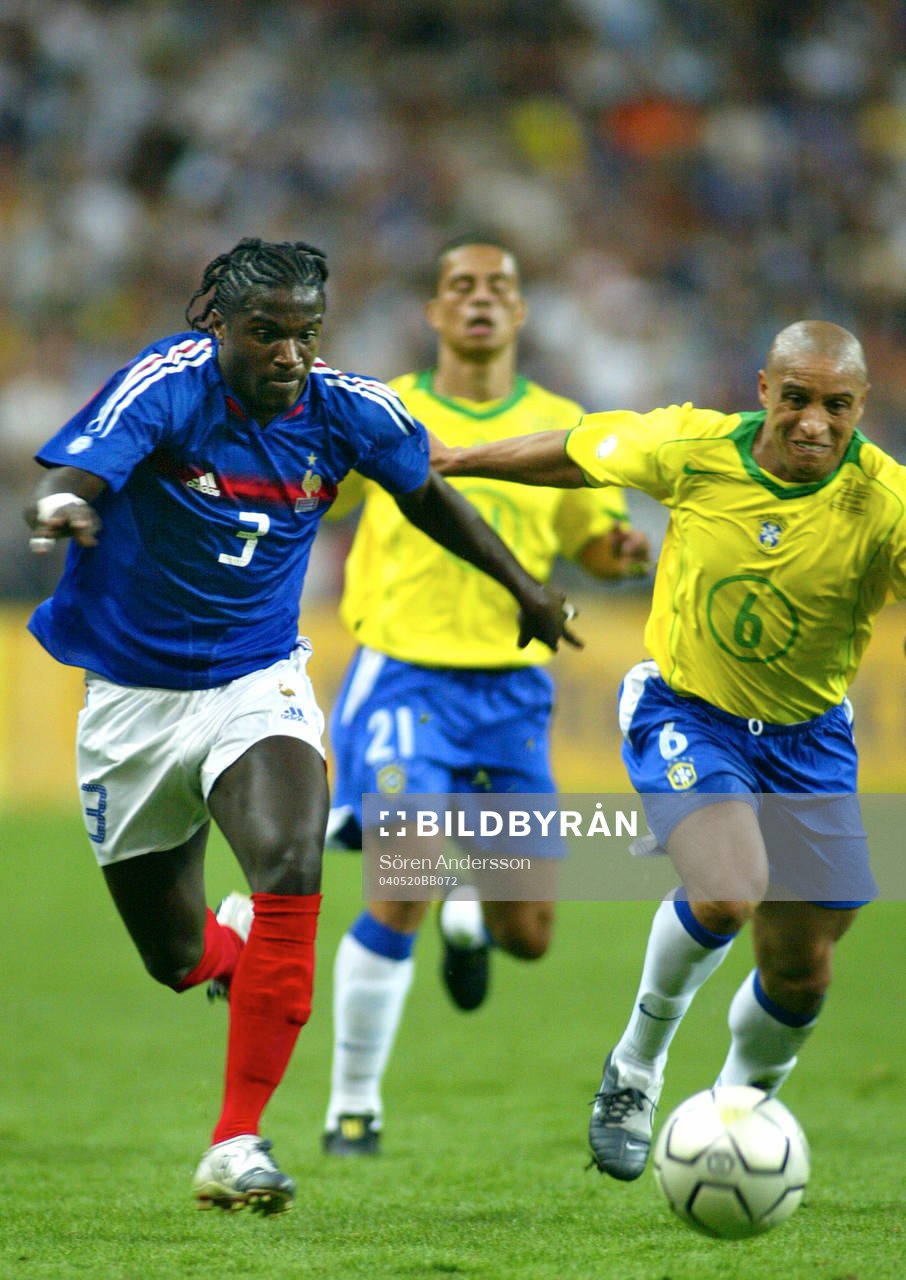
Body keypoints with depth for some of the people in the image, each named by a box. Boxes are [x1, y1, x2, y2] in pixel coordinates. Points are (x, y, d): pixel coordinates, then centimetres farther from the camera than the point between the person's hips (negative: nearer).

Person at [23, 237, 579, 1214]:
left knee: (290, 869, -28)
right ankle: (235, 939, 50)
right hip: (132, 694, -1)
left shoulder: (345, 411, -8)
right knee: (177, 958, 8)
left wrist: (521, 586, 18)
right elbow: (72, 478, -37)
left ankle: (235, 1146, -22)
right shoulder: (166, 386, -20)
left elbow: (425, 493, 13)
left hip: (258, 683, 1)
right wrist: (62, 509, -60)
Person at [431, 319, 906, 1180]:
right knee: (728, 891, -28)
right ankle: (637, 1065, -1)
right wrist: (446, 460, 11)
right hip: (684, 710, -2)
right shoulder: (694, 449, -19)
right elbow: (573, 455, 0)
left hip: (807, 736, 2)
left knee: (800, 970, 7)